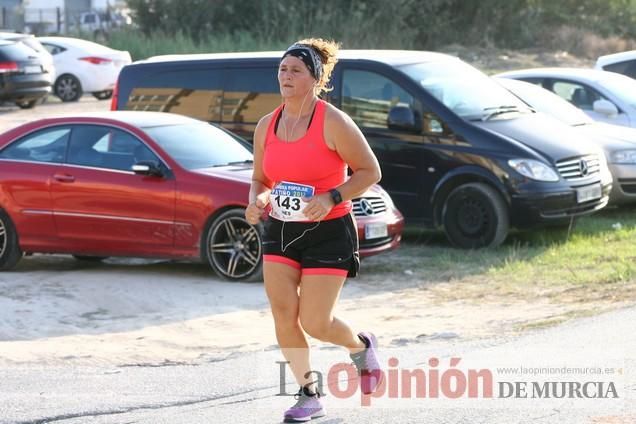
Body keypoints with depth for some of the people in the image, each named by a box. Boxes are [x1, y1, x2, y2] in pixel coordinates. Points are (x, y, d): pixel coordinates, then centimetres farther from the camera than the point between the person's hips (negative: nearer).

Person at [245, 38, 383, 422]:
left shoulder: (333, 123, -12)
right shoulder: (267, 126, 4)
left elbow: (370, 171, -9)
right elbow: (260, 180, 16)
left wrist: (331, 198, -21)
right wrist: (256, 202, -7)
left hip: (328, 233, -5)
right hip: (280, 232, 5)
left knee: (314, 322, -7)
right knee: (283, 315, -5)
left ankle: (362, 347, 27)